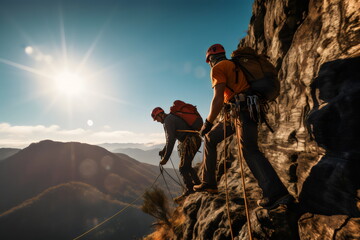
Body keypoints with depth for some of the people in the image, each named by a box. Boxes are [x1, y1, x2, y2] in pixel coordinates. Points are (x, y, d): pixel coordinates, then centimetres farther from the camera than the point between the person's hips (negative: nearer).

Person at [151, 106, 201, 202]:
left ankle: (189, 190, 3)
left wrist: (166, 158, -14)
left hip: (190, 141, -10)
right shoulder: (172, 117, 21)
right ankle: (197, 185, 28)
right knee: (187, 166, 19)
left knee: (183, 167, -4)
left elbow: (170, 140, -18)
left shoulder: (168, 120, -11)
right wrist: (163, 151, 27)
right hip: (195, 140, 10)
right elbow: (171, 139, 26)